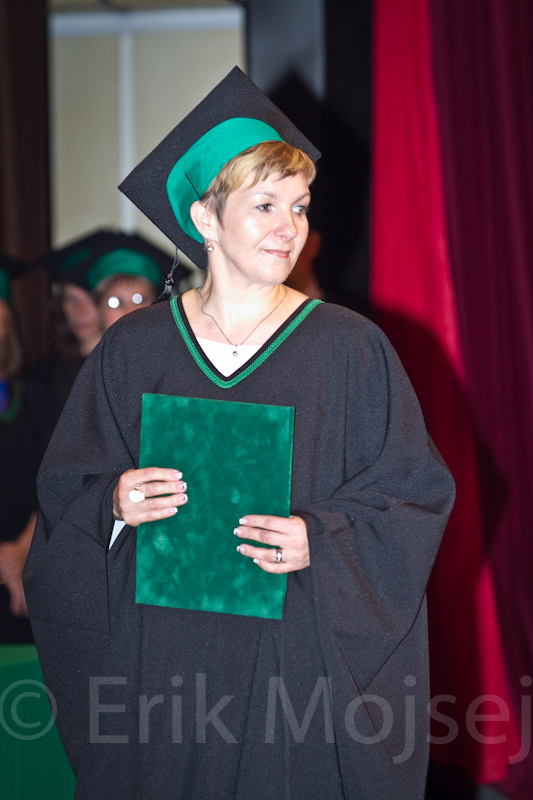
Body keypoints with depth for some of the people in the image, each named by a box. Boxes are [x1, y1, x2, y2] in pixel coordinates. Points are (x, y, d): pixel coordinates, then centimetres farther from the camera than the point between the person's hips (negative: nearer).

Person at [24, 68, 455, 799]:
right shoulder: (133, 349, 3)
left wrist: (319, 543, -16)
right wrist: (114, 507, -14)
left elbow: (415, 496, -1)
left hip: (299, 653, -1)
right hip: (162, 651, 1)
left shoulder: (350, 348, -2)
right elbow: (66, 490, 8)